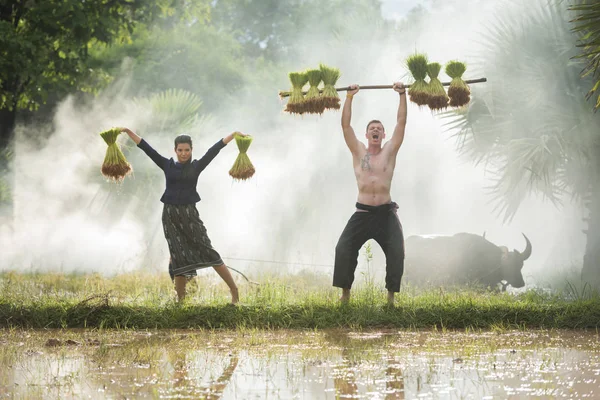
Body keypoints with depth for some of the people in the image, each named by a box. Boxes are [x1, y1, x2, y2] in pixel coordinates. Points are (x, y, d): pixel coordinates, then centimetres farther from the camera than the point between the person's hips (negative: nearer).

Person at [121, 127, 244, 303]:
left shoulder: (196, 166, 5)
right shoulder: (167, 165, 7)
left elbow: (214, 149, 0)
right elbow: (146, 148, 7)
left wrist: (233, 135, -5)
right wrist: (128, 132, 5)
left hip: (189, 214, -1)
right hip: (170, 215, 1)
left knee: (209, 253, -7)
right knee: (179, 258, 0)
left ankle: (234, 289, -4)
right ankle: (180, 300, 6)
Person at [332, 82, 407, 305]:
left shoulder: (390, 152, 8)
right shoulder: (358, 152, 9)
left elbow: (401, 122, 3)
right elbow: (345, 125, 3)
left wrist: (402, 95, -3)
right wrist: (349, 97, -3)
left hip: (386, 213, 0)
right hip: (362, 212, 0)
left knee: (396, 252, -13)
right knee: (343, 249, -13)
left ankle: (391, 294, 0)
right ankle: (345, 292, -2)